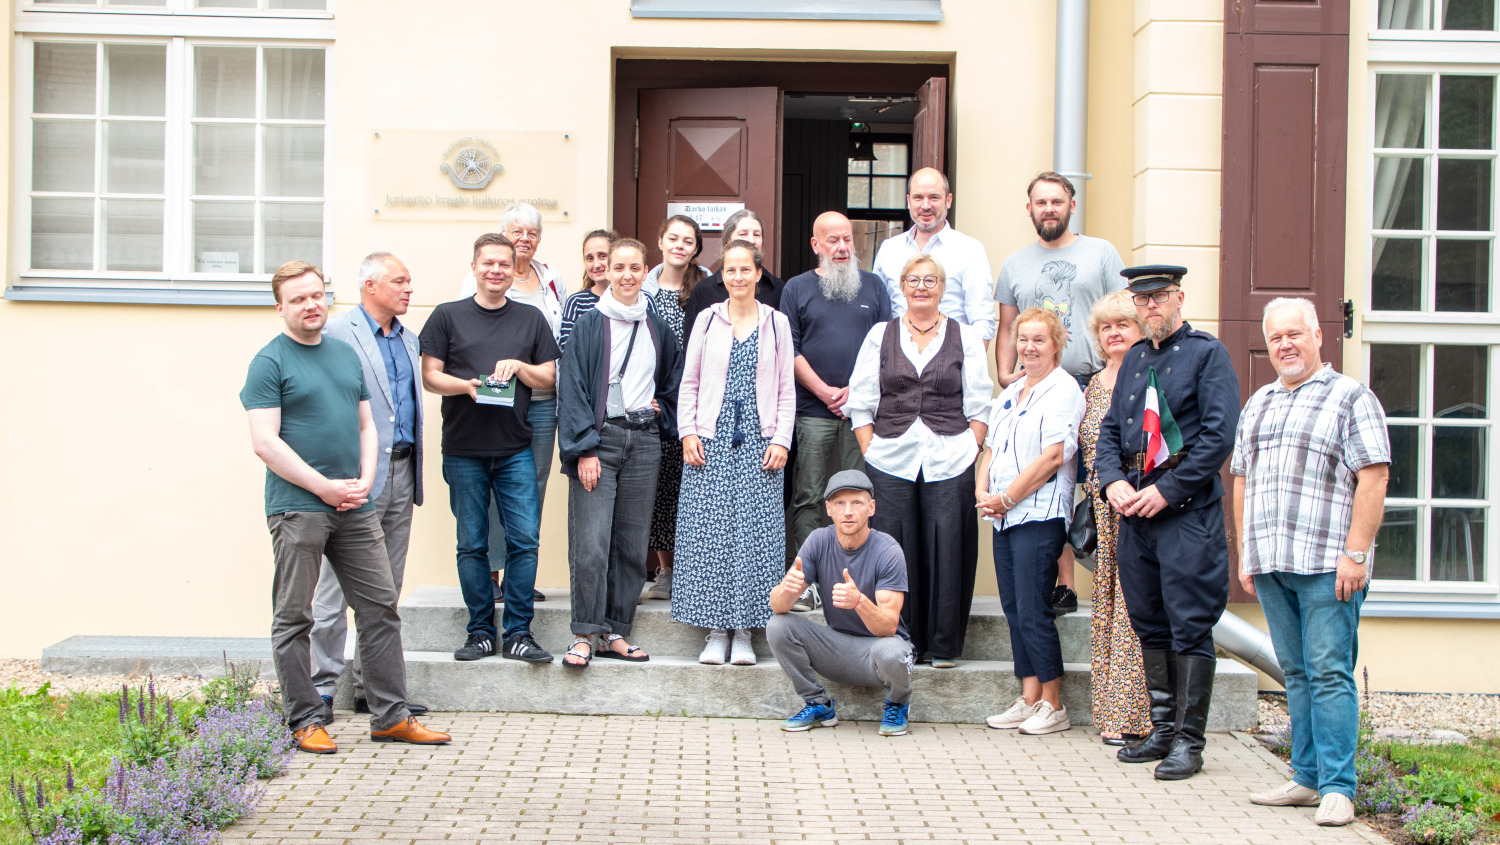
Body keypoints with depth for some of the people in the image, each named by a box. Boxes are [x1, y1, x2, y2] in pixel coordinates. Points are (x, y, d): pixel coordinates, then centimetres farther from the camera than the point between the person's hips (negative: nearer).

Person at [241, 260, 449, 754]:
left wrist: (364, 481, 1)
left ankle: (391, 716, 13)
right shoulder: (270, 362, -4)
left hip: (355, 508, 6)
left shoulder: (346, 355, 16)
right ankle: (304, 721, 11)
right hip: (297, 508, -6)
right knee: (293, 618, 2)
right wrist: (325, 487, -13)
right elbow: (265, 442, -12)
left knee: (380, 606, 6)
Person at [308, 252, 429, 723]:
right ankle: (321, 689, 3)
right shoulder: (336, 333, -6)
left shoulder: (408, 340, 18)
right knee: (337, 586, -4)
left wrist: (415, 475, 14)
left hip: (401, 474, 8)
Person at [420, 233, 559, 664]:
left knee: (524, 539, -6)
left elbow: (549, 378, 11)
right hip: (463, 450, -1)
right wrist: (467, 385, -15)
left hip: (516, 450, 1)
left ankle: (519, 633, 2)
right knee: (472, 544, 4)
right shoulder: (448, 316, 7)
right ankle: (480, 632, 13)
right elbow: (430, 376, 3)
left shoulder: (531, 319, 12)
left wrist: (517, 366, -7)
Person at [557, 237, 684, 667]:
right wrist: (583, 449, -13)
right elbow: (573, 389, -5)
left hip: (643, 441, 4)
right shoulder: (589, 326, -1)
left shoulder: (657, 328, 12)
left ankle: (615, 632, 12)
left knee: (632, 544, 4)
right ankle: (584, 635, -4)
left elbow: (676, 378, 27)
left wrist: (663, 408, 9)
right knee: (590, 543, -11)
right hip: (599, 438, -4)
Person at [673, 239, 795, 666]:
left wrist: (781, 440, -1)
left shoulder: (776, 323, 8)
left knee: (755, 533, -2)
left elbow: (786, 389, 8)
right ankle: (716, 631, 6)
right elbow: (689, 382, 9)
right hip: (710, 441, 0)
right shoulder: (707, 319, 7)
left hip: (758, 443, 0)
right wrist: (688, 432, -1)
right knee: (708, 533, -3)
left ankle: (744, 633, 5)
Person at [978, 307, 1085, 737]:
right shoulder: (1009, 394, 19)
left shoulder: (1064, 390, -7)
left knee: (1033, 612, -7)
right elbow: (992, 448, 20)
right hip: (1004, 520, 8)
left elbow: (1052, 456, -15)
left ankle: (1053, 706, 3)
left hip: (1040, 516, -8)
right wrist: (983, 492, 1)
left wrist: (1005, 499, -12)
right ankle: (1028, 701, 16)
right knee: (1014, 610, 9)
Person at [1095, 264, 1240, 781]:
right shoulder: (1134, 359, 17)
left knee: (1190, 627, -5)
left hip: (1188, 510, -7)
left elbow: (1218, 435, -12)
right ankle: (1163, 730, 21)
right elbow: (1110, 430, 17)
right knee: (1149, 623, 11)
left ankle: (1189, 741, 0)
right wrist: (1113, 481, -2)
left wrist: (1167, 491, -15)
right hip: (1135, 509, 7)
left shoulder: (1207, 353, -3)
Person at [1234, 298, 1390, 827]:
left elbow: (1373, 479, -8)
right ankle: (1308, 779, 15)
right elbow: (1242, 481, 21)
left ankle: (1337, 788, -4)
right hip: (1269, 565, 6)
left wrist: (1355, 554, -15)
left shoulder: (1351, 398, -1)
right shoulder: (1257, 405, 19)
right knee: (1296, 675, 10)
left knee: (1329, 674, -7)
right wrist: (1244, 555, 13)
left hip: (1326, 565, -6)